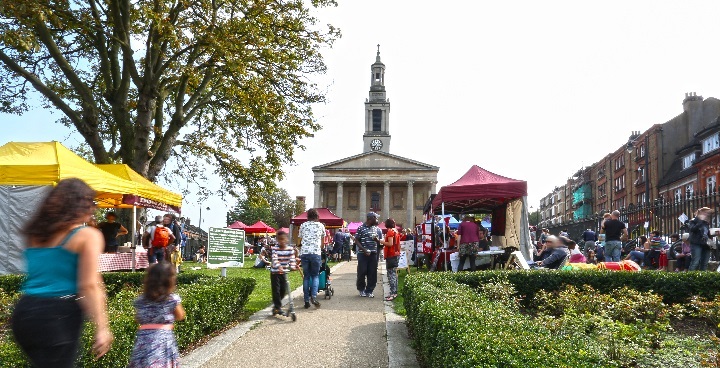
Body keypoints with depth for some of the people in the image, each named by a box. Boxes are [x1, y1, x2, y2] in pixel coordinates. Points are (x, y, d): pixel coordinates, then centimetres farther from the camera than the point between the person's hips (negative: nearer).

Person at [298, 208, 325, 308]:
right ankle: (313, 296, -13)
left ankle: (306, 300, 6)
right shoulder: (320, 226, 10)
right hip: (315, 253, -2)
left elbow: (300, 239, 15)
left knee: (306, 277, 8)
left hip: (304, 253, 2)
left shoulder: (303, 225, 14)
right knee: (315, 275, 8)